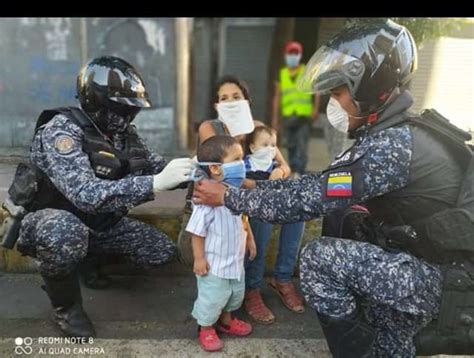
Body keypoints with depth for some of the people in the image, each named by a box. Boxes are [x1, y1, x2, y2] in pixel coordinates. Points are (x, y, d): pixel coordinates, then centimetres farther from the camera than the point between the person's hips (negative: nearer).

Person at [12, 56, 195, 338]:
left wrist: (194, 171, -17)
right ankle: (66, 306, -9)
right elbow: (87, 194, -40)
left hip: (100, 223, 6)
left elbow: (156, 167, 2)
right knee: (65, 234, -41)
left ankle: (91, 259, 20)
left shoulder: (124, 133, -5)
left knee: (163, 252, -1)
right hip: (52, 221, -6)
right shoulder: (61, 129, -26)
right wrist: (156, 183, -47)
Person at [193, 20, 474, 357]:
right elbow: (321, 187, 3)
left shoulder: (392, 144, -27)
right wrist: (250, 186, -1)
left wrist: (230, 197, -15)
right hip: (447, 264, 9)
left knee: (320, 256, -15)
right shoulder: (400, 132, 4)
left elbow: (311, 198, -25)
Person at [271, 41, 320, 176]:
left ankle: (299, 172, -15)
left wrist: (315, 109, -9)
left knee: (302, 146, -12)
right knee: (291, 146, 8)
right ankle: (293, 171, 18)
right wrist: (275, 118, 8)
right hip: (287, 116, 3)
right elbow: (277, 97, 12)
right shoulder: (282, 74, 12)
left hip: (304, 116, -3)